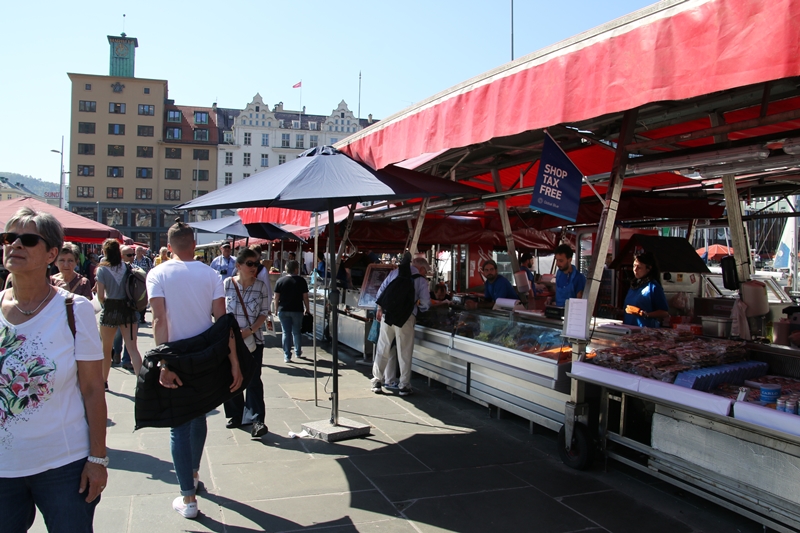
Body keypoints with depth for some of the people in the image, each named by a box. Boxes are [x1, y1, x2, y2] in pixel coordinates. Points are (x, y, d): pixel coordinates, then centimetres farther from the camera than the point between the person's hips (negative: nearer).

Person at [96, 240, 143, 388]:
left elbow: (100, 296, -8)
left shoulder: (102, 269, -7)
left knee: (106, 349, 16)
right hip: (128, 309, 2)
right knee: (132, 348, -2)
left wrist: (105, 303, 11)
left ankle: (104, 381, 29)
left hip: (110, 310, -2)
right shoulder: (126, 267, 0)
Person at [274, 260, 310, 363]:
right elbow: (305, 297, -3)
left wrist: (277, 309, 10)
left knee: (286, 333, 4)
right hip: (297, 310, 0)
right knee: (296, 332, 15)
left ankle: (287, 356, 3)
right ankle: (298, 352, 28)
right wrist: (307, 309, 7)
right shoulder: (301, 281, -4)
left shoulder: (280, 281, 0)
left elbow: (276, 297, 0)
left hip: (283, 311, 1)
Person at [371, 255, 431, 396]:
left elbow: (381, 291, 11)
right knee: (404, 353, 5)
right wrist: (417, 307, 21)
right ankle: (404, 386, 10)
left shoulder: (394, 273, 12)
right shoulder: (421, 281, 3)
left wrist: (380, 309, 19)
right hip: (406, 318, -3)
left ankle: (377, 382, 15)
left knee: (382, 350, 10)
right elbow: (425, 304, 0)